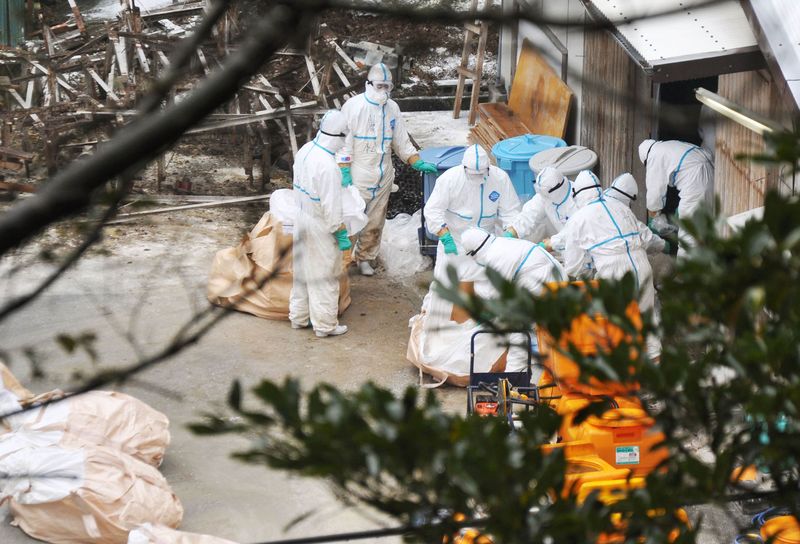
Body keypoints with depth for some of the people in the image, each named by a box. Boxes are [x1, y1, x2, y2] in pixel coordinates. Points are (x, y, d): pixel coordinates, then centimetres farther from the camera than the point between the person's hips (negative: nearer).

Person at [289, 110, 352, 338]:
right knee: (324, 276, 7)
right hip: (320, 227, -8)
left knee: (302, 270, 21)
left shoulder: (305, 150, -4)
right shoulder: (328, 166, -29)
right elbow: (331, 207, -24)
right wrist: (341, 235, -14)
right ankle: (325, 325, 20)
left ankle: (299, 317, 35)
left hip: (302, 219, 8)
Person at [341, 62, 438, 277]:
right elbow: (345, 140, -9)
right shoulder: (354, 106, -9)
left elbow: (402, 141, 10)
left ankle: (364, 258, 25)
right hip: (358, 174, -5)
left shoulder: (392, 108, 6)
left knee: (375, 222, 11)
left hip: (383, 176, 5)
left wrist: (419, 163, -1)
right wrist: (345, 171, -15)